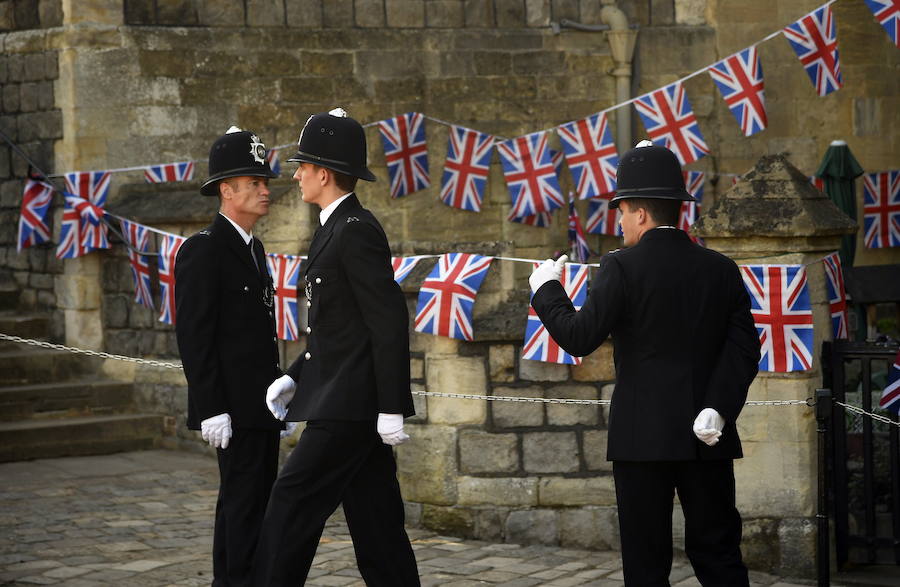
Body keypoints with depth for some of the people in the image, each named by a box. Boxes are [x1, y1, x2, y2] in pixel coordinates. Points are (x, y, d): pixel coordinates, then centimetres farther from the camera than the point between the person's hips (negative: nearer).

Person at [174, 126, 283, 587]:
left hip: (260, 407, 9)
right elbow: (193, 337, -17)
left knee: (256, 505, 11)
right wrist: (211, 410, -21)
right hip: (233, 410, -9)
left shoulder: (252, 249, 16)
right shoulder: (202, 250, -13)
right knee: (243, 506, -8)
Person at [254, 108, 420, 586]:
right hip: (339, 400, 10)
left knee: (292, 505, -8)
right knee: (375, 524, 10)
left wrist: (391, 408, -20)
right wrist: (295, 377, 12)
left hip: (350, 405, -10)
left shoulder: (357, 230, -15)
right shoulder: (331, 230, 16)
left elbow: (390, 323, -19)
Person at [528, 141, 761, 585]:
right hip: (709, 439, 4)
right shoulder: (721, 270, 6)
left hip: (643, 438, -4)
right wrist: (718, 408, -8)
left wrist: (546, 291, 4)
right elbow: (744, 347, -2)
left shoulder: (622, 268, -9)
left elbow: (579, 337, -11)